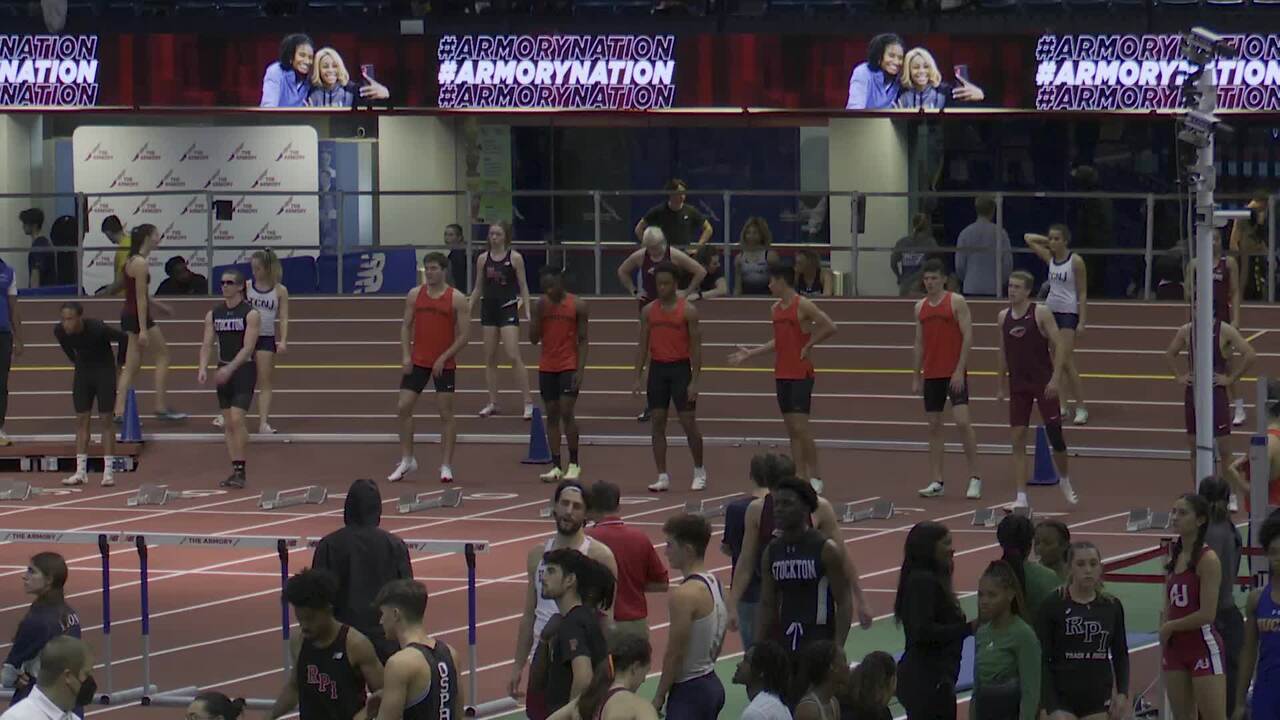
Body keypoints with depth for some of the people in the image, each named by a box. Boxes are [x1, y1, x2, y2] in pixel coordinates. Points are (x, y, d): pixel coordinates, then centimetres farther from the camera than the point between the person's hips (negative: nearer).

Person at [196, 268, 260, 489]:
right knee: (228, 424, 7)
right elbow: (207, 344, 4)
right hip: (223, 371, 6)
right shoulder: (213, 314, 7)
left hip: (243, 369, -6)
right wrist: (203, 367, -14)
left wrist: (230, 368, -27)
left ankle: (241, 471, -12)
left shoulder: (250, 314, -9)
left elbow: (248, 347, -16)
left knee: (236, 419, -16)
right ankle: (235, 469, 12)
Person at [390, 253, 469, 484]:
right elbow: (406, 326, 9)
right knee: (403, 408, -2)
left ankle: (446, 465, 5)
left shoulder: (456, 299, -6)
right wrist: (406, 355, -4)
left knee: (445, 413, -1)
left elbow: (464, 335, -7)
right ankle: (406, 460, 11)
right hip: (417, 361, 3)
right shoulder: (414, 295, 4)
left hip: (445, 364, -3)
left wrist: (444, 357, -15)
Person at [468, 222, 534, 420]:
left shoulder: (515, 258, -4)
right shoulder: (483, 259, 6)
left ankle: (527, 403, -8)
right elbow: (478, 288, 13)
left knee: (513, 356, -12)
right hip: (489, 308, 5)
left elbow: (523, 287, -1)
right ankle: (492, 403, 15)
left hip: (508, 309, -5)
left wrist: (527, 312, -8)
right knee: (490, 358, 7)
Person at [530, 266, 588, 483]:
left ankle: (574, 463, 2)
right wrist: (537, 314, -11)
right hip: (546, 367, 4)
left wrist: (581, 369, -13)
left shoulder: (578, 306, -5)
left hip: (569, 366, -4)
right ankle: (556, 466, 5)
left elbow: (583, 340, -4)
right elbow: (533, 339, 3)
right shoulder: (540, 305, 4)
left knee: (566, 413, -10)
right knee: (551, 415, 4)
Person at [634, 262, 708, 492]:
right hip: (657, 368, 4)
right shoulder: (649, 311, 6)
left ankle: (699, 471, 15)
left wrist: (694, 381, -13)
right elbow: (643, 345, 9)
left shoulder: (687, 311, -6)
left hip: (680, 368, -4)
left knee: (689, 422, -2)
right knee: (657, 423, 1)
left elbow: (696, 347, -7)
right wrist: (638, 378, 2)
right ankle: (662, 477, 6)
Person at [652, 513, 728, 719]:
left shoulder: (683, 595, -20)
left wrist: (659, 696, -11)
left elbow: (675, 653, -19)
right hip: (712, 685, 10)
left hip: (689, 691, -10)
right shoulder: (715, 584, 8)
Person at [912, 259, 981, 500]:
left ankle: (975, 477, -8)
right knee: (934, 426, 6)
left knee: (962, 421, -14)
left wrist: (959, 370, -16)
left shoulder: (956, 302, -5)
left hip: (954, 373, -6)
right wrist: (916, 376, 13)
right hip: (931, 375, 6)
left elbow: (968, 336, -9)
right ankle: (936, 482, 9)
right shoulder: (920, 307, 12)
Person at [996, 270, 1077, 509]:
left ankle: (1064, 480, 28)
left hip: (1043, 382, -4)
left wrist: (1055, 378, -19)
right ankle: (1021, 497, -1)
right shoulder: (1003, 317, 6)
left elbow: (1059, 346, -10)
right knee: (1018, 439, -2)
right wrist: (1001, 385, 15)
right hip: (1018, 386, 4)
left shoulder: (1041, 313, -9)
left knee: (1055, 432, 2)